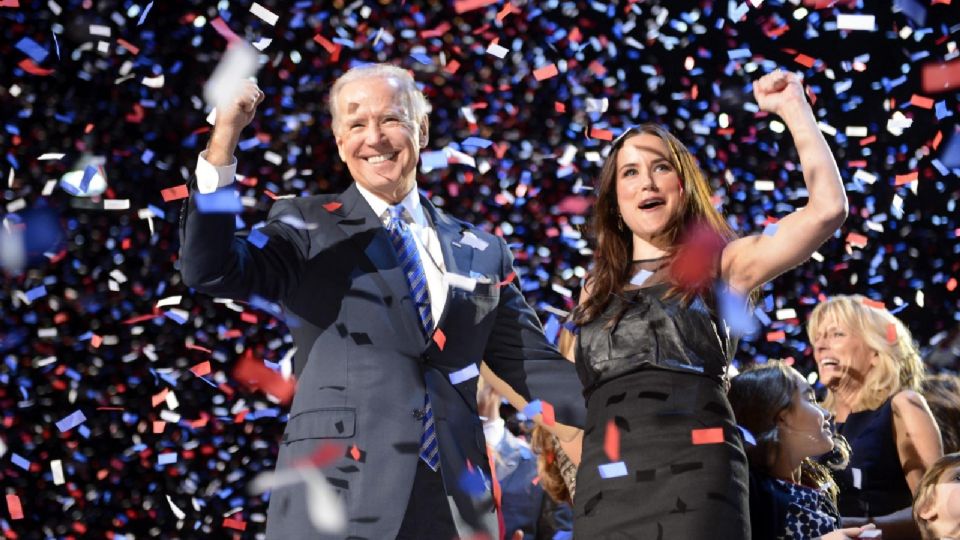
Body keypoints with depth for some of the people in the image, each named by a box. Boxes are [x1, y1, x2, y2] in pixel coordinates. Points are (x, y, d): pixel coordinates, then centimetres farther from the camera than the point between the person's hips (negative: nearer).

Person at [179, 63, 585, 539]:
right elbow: (211, 272, -8)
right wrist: (222, 144, -19)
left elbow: (535, 366, 13)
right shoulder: (308, 228, 7)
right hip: (338, 499, -3)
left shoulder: (482, 254, 15)